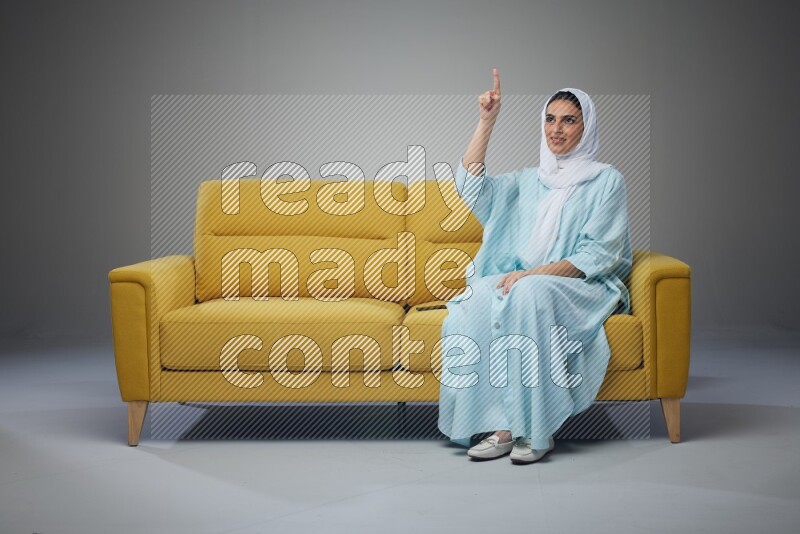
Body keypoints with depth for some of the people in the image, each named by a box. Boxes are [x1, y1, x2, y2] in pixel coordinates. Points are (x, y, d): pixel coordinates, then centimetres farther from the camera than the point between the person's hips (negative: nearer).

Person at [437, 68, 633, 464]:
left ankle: (536, 430, -32)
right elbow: (470, 187, 2)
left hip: (582, 288, -4)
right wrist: (486, 121, -3)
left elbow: (596, 256, -6)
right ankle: (501, 427, -31)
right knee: (477, 299, -29)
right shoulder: (527, 181, 19)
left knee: (529, 294, -37)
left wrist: (533, 274, -17)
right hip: (521, 279, 4)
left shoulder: (606, 181, 5)